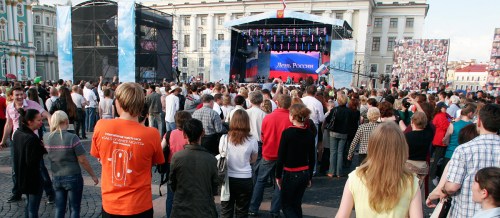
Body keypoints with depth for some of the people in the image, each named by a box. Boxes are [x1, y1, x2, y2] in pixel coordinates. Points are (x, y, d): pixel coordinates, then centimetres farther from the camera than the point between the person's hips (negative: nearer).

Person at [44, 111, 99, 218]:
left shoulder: (46, 138, -7)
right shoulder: (72, 137, -20)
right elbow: (82, 161, -16)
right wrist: (93, 175, -6)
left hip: (56, 178, 5)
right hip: (73, 178, -5)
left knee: (59, 209, 17)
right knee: (74, 209, 10)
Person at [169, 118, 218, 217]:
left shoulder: (176, 157, -13)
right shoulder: (211, 159, -12)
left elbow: (172, 184, 0)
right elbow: (214, 188, -1)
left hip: (181, 210, 0)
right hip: (205, 210, 0)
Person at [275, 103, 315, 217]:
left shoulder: (287, 133, -15)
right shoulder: (310, 134, 0)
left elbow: (281, 157, -12)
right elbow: (312, 159, 5)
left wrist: (278, 176, -1)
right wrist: (309, 177, 15)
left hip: (290, 174, -5)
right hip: (305, 173, 5)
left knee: (286, 205, 10)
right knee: (296, 204, 19)